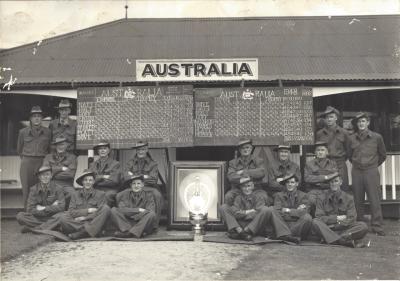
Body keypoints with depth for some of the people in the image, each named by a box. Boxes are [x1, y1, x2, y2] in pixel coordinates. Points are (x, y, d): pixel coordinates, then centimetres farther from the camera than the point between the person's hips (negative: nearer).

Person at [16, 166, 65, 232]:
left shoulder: (57, 189, -3)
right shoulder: (34, 189, 1)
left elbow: (62, 207, -13)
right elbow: (30, 209, -8)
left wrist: (44, 208, -12)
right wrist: (51, 208, -13)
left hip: (52, 218, -2)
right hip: (38, 218, 2)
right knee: (20, 216, -22)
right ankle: (51, 226, -26)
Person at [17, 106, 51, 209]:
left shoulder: (47, 132, 4)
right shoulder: (23, 132, 4)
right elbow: (19, 149, 18)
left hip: (42, 163, 0)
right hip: (26, 164, 1)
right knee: (27, 190, 1)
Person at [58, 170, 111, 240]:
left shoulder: (100, 194, 10)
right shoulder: (76, 194, 15)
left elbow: (99, 213, -1)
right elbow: (71, 212, 3)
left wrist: (84, 218, -9)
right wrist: (88, 211, -7)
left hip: (94, 223, 0)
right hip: (77, 223, 0)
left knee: (106, 208, -27)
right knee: (63, 218, -26)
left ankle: (79, 234, -32)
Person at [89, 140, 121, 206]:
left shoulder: (115, 164, 8)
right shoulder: (93, 164, 20)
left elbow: (114, 181, -4)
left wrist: (97, 179, -3)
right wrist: (103, 177, -8)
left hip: (110, 190, -3)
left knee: (108, 195, -36)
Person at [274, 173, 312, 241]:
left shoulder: (303, 195, 9)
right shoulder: (279, 195, 8)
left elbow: (304, 212, -6)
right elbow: (278, 212, -6)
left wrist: (288, 210, -6)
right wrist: (296, 211, -8)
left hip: (298, 225, 0)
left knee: (307, 217, -30)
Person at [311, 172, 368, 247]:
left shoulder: (348, 198, 9)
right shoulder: (322, 198, 7)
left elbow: (351, 219, 0)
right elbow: (319, 218, -3)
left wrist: (334, 225, -13)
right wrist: (337, 218, -10)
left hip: (344, 229, 1)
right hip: (326, 229, -1)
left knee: (363, 226, -22)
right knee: (315, 222, -31)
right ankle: (346, 241, -41)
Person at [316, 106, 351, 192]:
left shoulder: (344, 133, 3)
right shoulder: (319, 134, 6)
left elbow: (348, 150, 12)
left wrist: (341, 160, 11)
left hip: (340, 166, -1)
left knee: (343, 190, 0)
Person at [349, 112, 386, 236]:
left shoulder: (377, 137, 1)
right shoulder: (351, 138, 6)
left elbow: (383, 155, 13)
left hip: (371, 171, -2)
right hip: (356, 171, 2)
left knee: (374, 199, -5)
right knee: (358, 200, 7)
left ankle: (377, 226, 1)